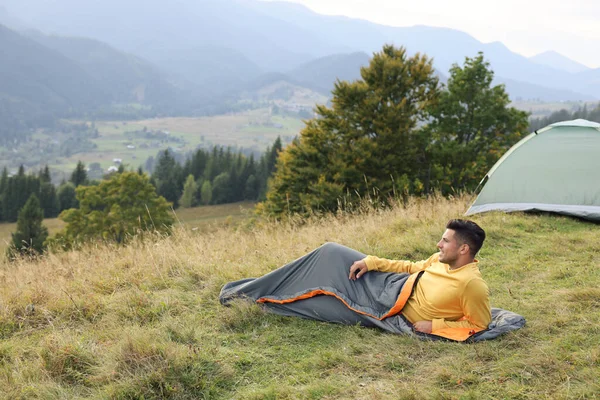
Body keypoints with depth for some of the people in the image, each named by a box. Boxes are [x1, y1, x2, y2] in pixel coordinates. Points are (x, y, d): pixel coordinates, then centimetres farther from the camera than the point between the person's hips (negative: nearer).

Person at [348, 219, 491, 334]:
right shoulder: (441, 259, -3)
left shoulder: (472, 283, -27)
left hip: (402, 318, -7)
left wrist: (435, 326, -22)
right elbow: (410, 267, 10)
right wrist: (372, 262, 0)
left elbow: (479, 325, -22)